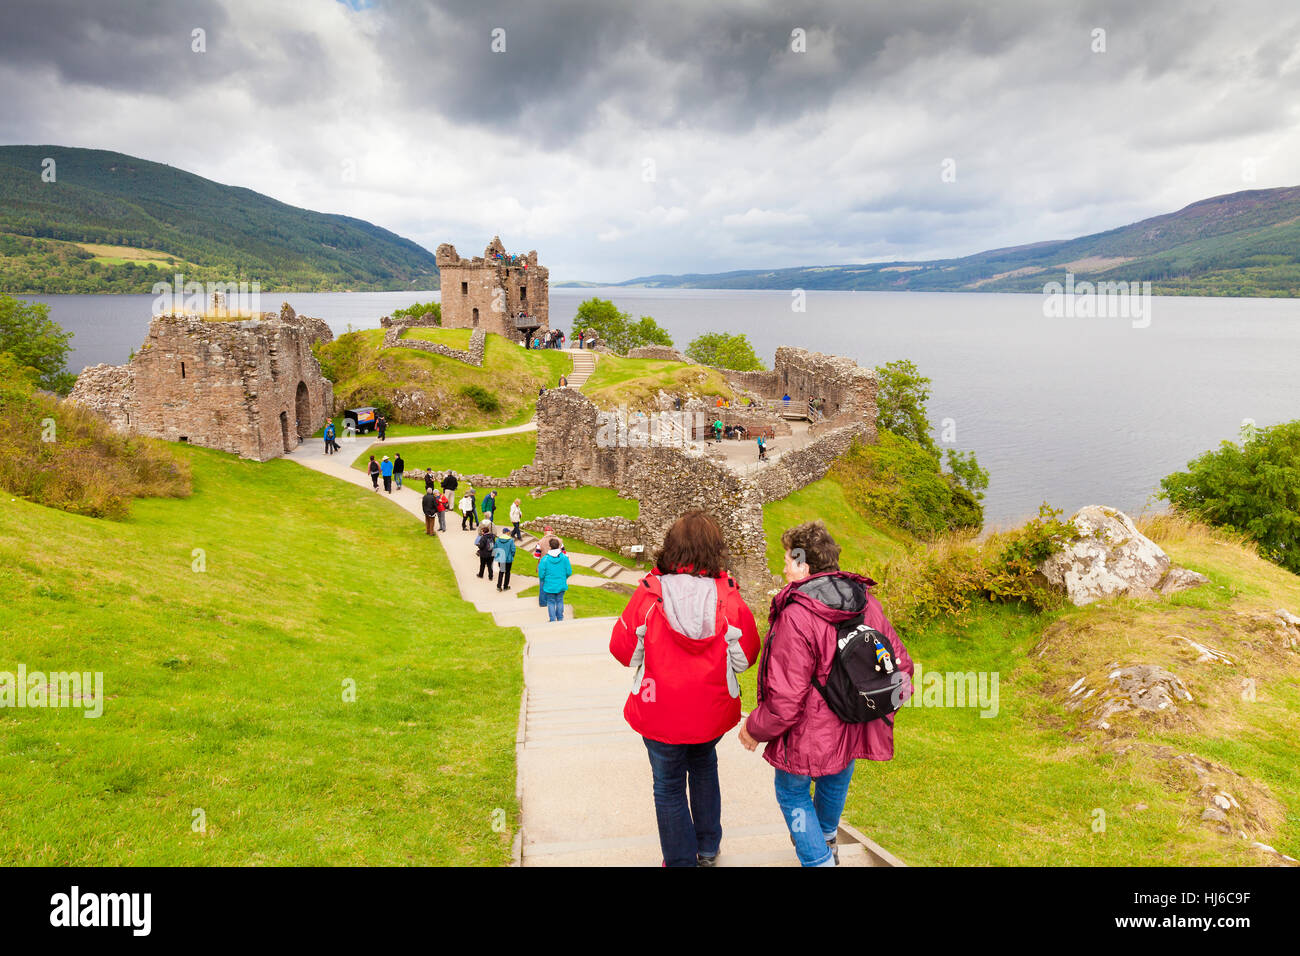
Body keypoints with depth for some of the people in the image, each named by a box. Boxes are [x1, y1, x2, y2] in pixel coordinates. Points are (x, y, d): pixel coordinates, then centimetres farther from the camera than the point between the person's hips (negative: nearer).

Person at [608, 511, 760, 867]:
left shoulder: (649, 593, -19)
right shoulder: (728, 597, -16)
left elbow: (624, 649, -8)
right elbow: (745, 657, -7)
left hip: (661, 714, -2)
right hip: (712, 713, 3)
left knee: (669, 786, 16)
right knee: (703, 769, 29)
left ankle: (681, 860, 28)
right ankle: (708, 850, 41)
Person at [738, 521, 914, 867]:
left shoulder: (795, 617, -29)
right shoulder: (866, 601, -6)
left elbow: (785, 700, -27)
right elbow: (899, 662, 2)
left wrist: (754, 728, -9)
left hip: (810, 735, -7)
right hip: (853, 729, 7)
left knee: (793, 793, 19)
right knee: (835, 782, 32)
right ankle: (826, 841, 57)